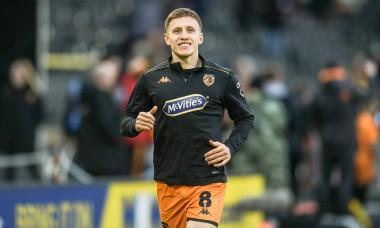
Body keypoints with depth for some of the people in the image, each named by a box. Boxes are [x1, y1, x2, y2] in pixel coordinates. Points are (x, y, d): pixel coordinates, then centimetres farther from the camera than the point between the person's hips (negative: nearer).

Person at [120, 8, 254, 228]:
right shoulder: (151, 79, 5)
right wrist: (136, 125, -12)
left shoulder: (223, 77, 2)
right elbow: (126, 119, 11)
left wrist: (230, 147, -4)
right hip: (169, 183, 2)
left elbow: (245, 118, 13)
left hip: (208, 181, -2)